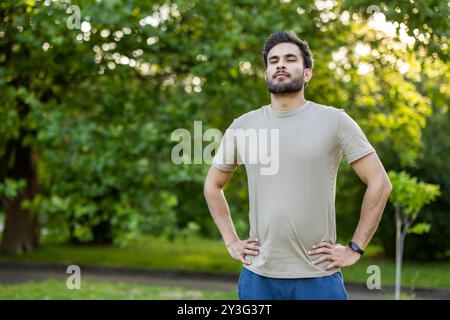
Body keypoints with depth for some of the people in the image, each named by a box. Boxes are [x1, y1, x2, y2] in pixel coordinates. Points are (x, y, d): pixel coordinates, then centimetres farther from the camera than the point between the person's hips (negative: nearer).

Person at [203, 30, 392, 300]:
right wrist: (231, 242, 8)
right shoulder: (243, 126, 6)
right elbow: (213, 185, 18)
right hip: (257, 276, 3)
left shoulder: (334, 121, -3)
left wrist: (355, 248, -6)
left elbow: (380, 183, -4)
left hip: (318, 277, -2)